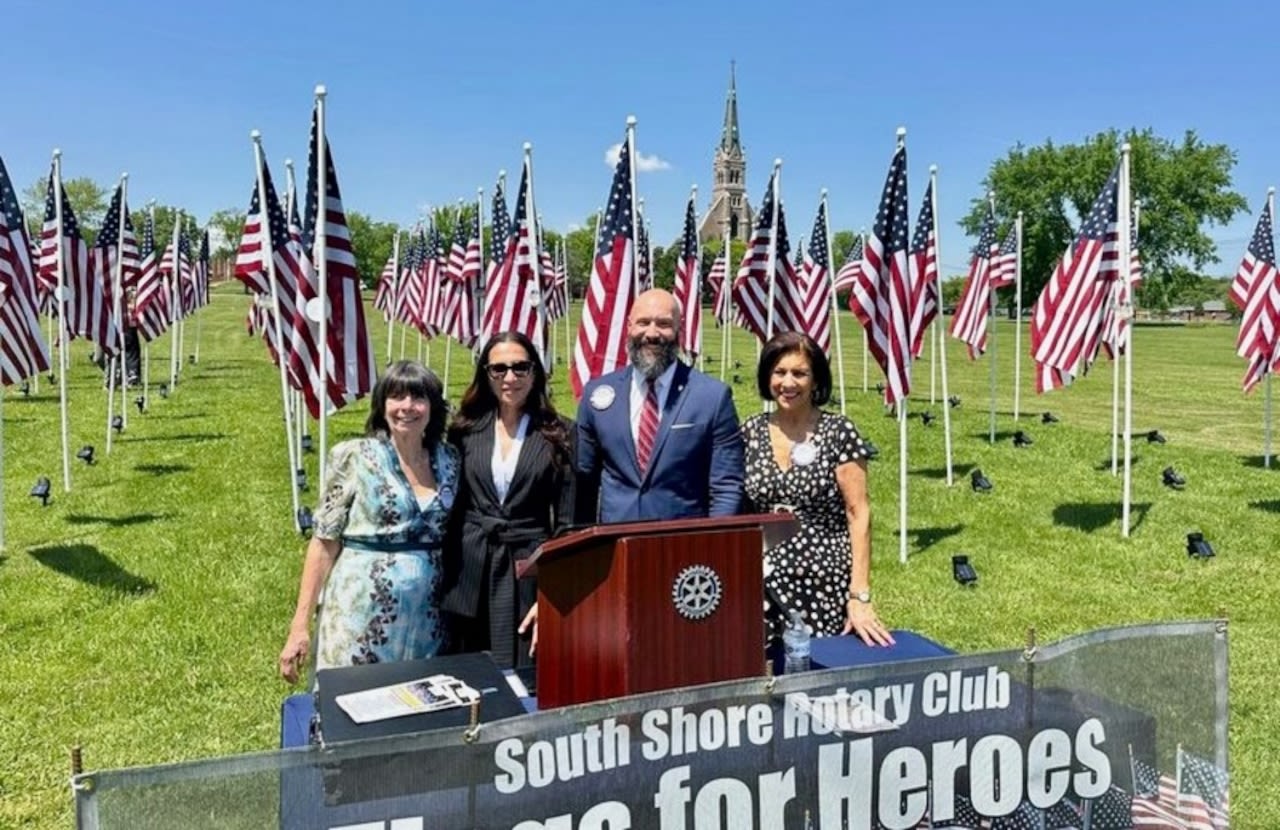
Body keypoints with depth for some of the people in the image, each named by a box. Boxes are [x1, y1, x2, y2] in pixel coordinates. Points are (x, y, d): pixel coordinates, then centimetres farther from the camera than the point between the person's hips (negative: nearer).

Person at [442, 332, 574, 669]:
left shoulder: (559, 436, 0)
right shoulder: (465, 430, 6)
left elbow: (567, 523, -1)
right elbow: (450, 509, 10)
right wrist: (442, 580, 6)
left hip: (529, 576, -2)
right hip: (469, 577, 2)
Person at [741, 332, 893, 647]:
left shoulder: (839, 432, -5)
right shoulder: (750, 432, 5)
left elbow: (859, 514, -7)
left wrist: (861, 595, -12)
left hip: (826, 589, -2)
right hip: (766, 586, 3)